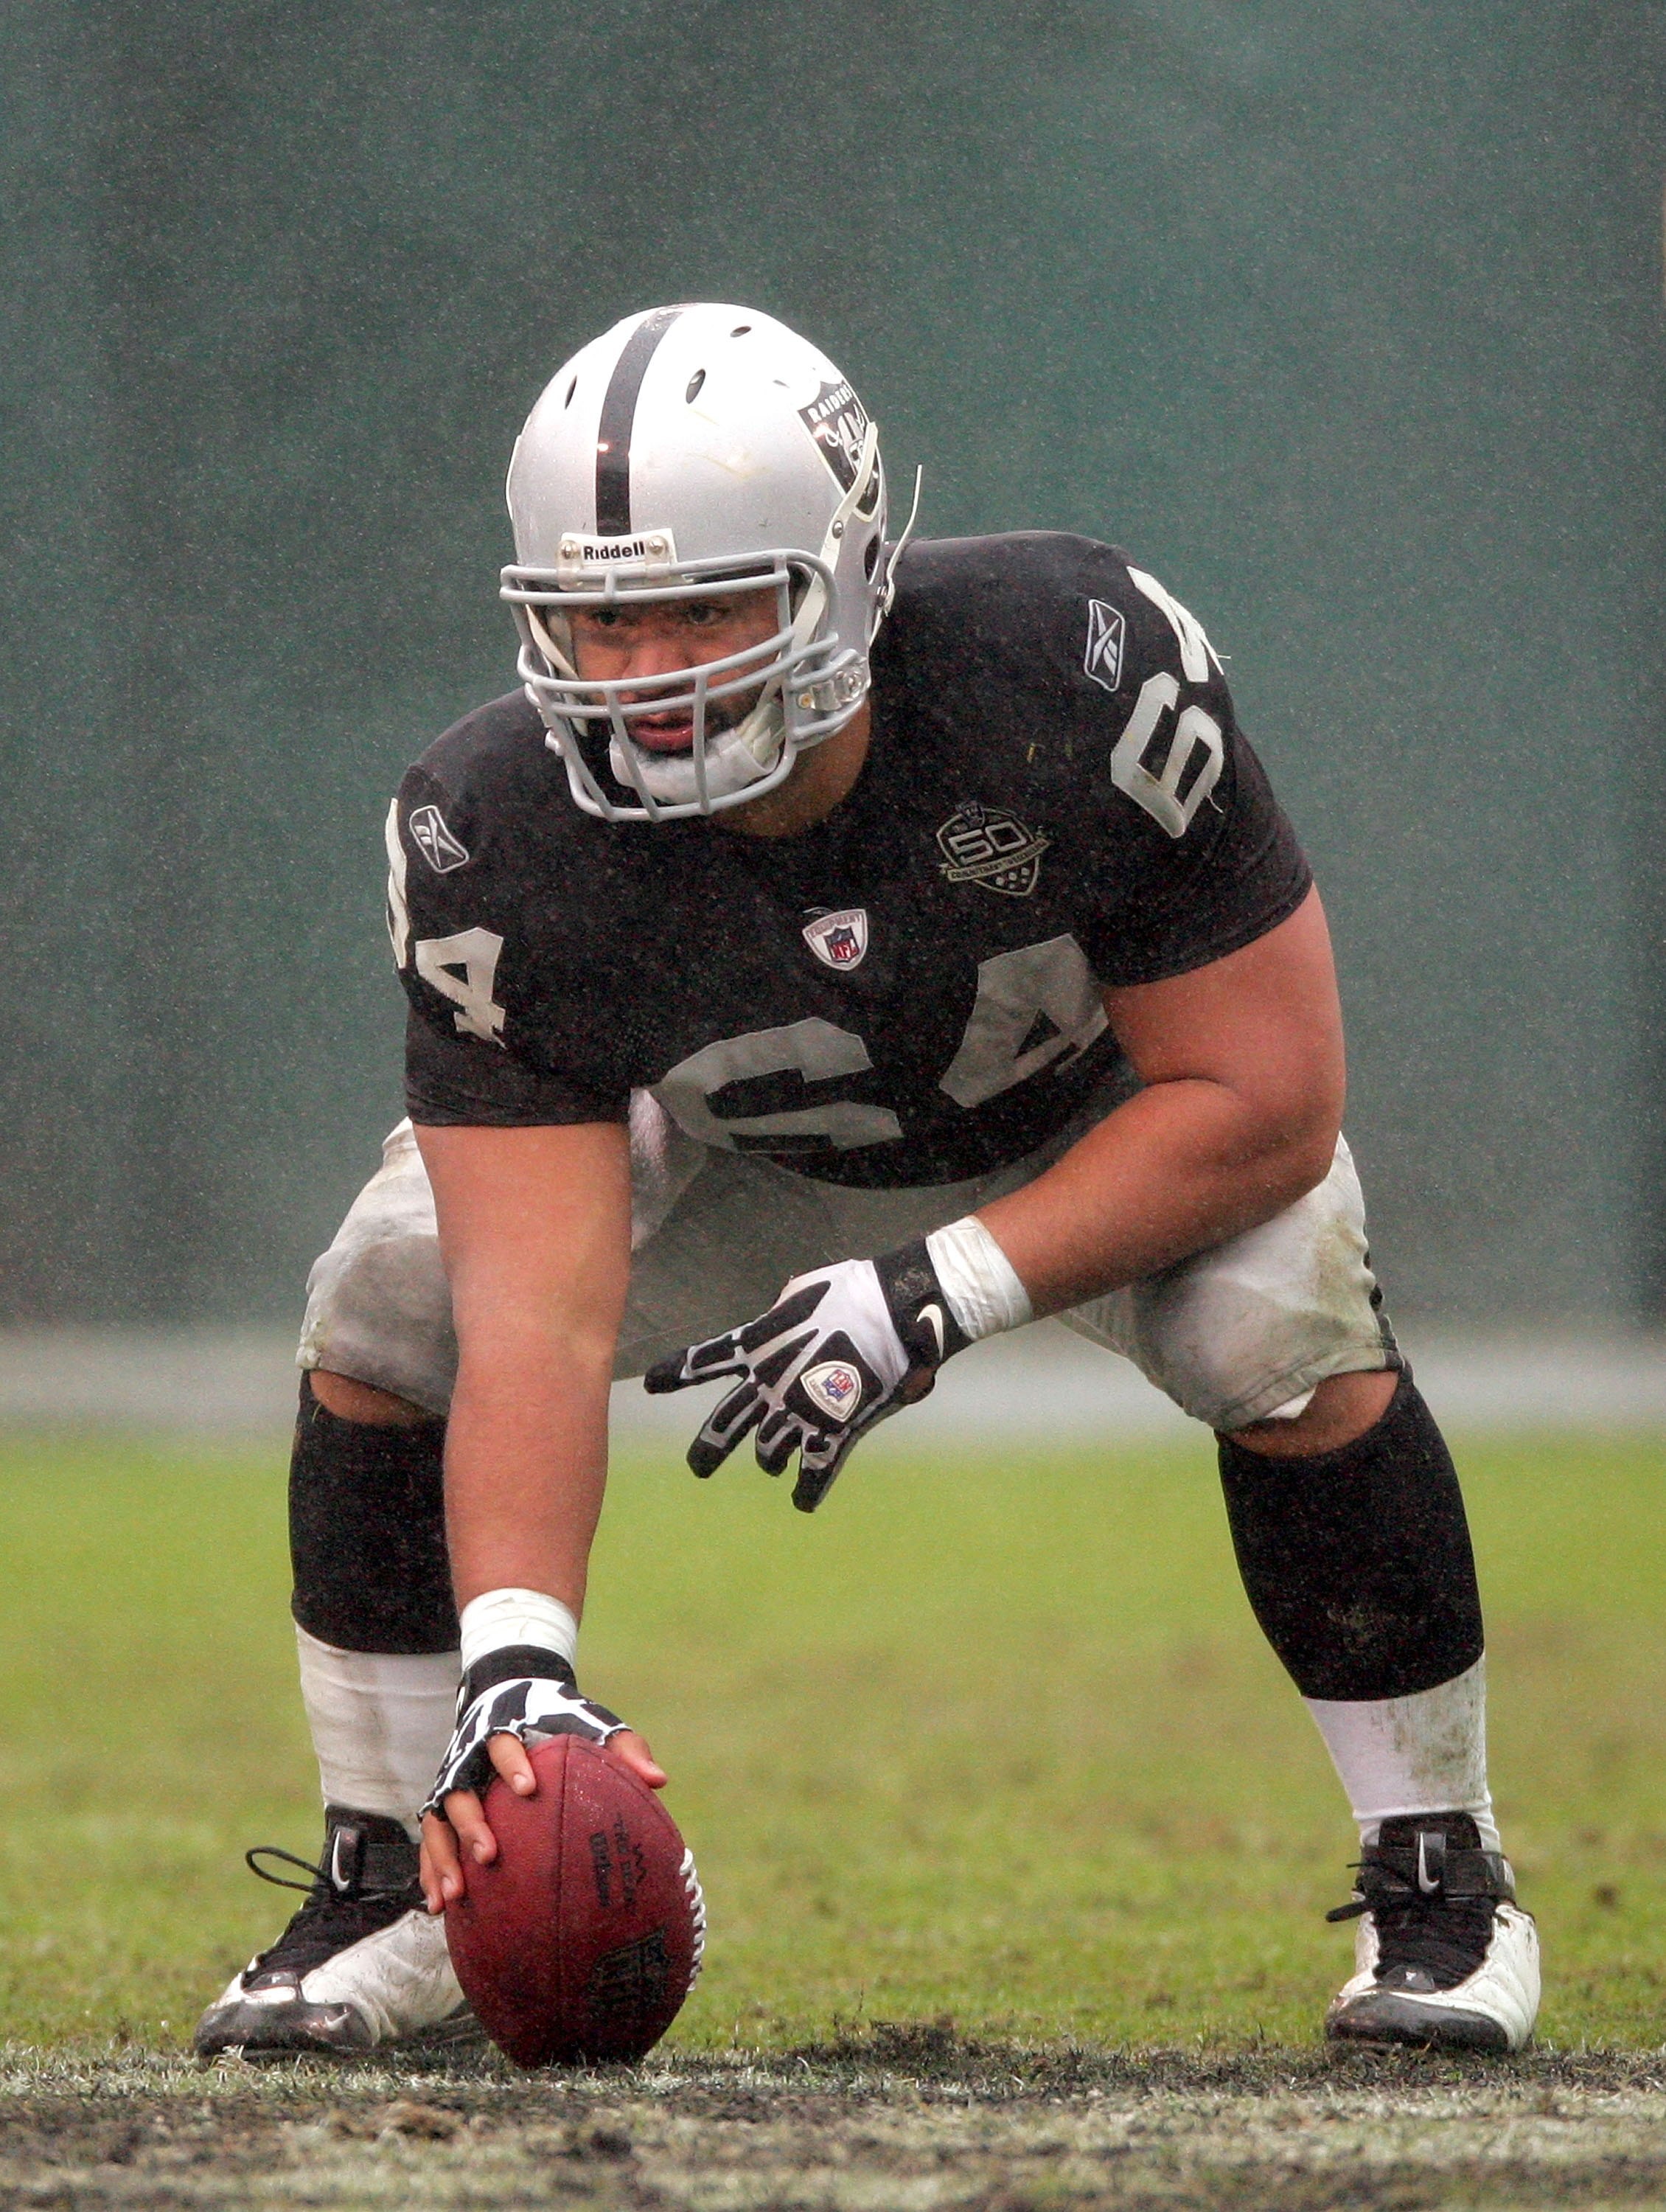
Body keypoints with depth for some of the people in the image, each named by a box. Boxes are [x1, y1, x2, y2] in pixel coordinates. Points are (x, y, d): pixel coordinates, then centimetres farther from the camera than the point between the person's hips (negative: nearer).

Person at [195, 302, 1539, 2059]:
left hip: (1104, 1108, -2)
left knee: (1286, 1327, -30)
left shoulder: (1081, 678, -39)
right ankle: (391, 1898, -2)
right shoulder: (497, 841, -34)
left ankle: (1438, 1887, -8)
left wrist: (941, 1295, -37)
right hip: (728, 1140, 2)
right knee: (385, 1309, -20)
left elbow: (1266, 1101, -31)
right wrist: (514, 1667, -52)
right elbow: (541, 1313, -37)